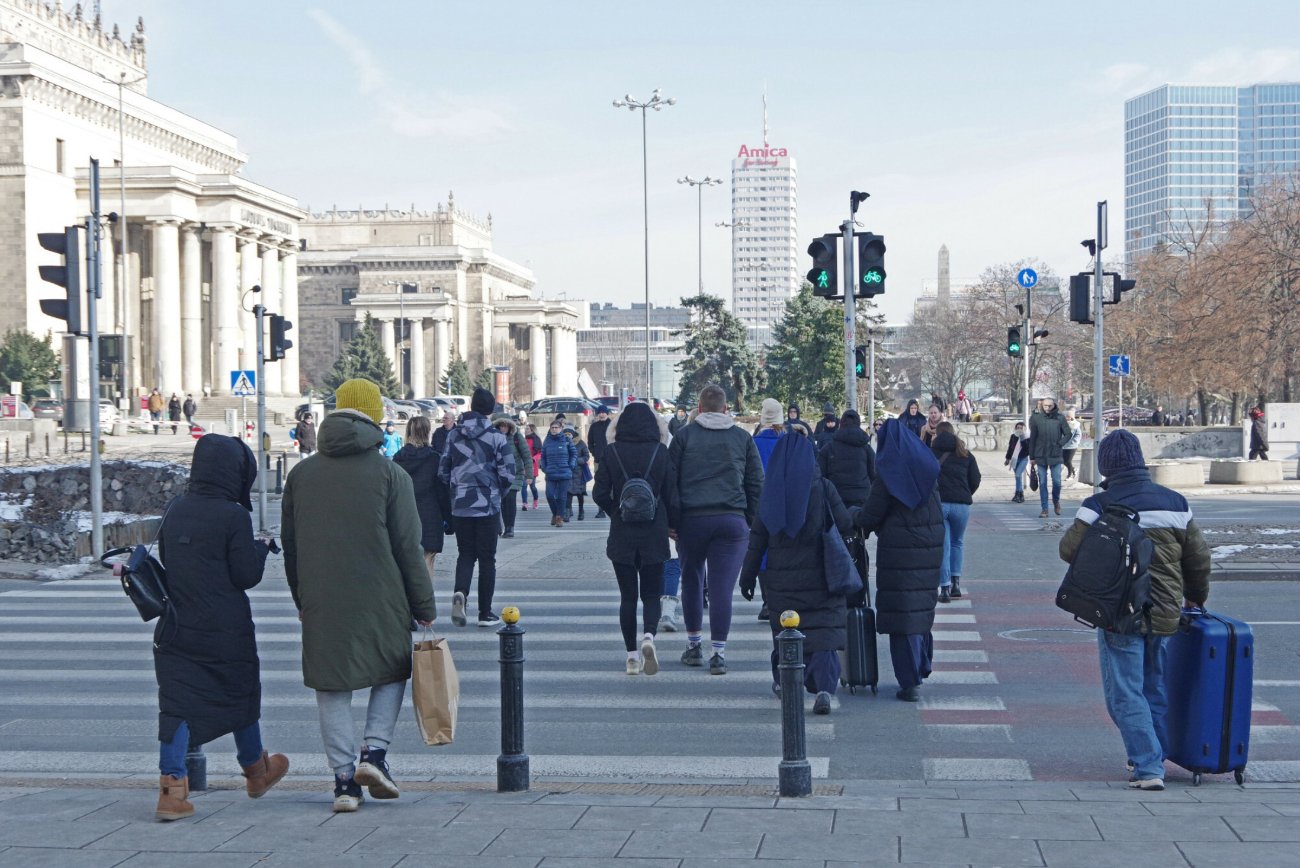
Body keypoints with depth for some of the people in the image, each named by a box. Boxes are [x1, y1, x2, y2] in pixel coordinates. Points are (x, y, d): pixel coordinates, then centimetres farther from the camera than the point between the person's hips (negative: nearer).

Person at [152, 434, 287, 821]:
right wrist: (262, 547, 5)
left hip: (176, 627, 4)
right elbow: (247, 576, -12)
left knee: (177, 702, 2)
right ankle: (255, 771, 34)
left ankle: (171, 786, -10)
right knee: (240, 695, 15)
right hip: (226, 630, -4)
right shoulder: (233, 516, -15)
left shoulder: (175, 511, 3)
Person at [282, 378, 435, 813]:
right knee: (392, 673, 16)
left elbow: (290, 546, 13)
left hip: (321, 603, 2)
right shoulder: (389, 474, -4)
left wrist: (302, 599, 23)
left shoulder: (300, 474, 7)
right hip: (380, 602, -2)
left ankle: (344, 778, 5)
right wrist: (424, 607, 2)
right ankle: (374, 752, 0)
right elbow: (408, 548, -4)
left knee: (332, 687, 8)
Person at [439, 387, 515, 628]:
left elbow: (443, 472, 5)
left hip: (460, 506, 3)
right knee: (487, 559, 6)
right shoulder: (496, 437, -7)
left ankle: (460, 592, -15)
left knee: (465, 554, 13)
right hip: (487, 506, -3)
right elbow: (507, 474, -9)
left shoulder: (453, 435, 3)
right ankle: (485, 613, 7)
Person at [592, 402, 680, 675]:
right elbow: (671, 495, -2)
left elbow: (600, 493, -4)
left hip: (622, 535, 0)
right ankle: (649, 635, -19)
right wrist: (674, 525, 13)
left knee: (628, 596, 10)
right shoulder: (661, 452, -4)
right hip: (654, 535, 0)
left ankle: (632, 655, 7)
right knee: (652, 593, 9)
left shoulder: (612, 452, -3)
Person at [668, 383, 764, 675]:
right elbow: (756, 484, 10)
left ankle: (693, 645, 25)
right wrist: (751, 523, 15)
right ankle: (718, 653, -6)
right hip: (732, 520, 0)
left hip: (691, 519, 0)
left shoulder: (685, 435, 3)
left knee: (691, 581, 17)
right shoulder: (742, 438, 8)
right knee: (722, 587, -2)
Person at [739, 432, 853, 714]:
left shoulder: (770, 492, 1)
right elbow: (846, 526, -2)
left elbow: (757, 539, 3)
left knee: (784, 628, 19)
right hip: (819, 577, -3)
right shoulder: (822, 489, -6)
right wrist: (857, 515, 22)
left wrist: (748, 576, 10)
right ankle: (824, 688, -21)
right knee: (823, 630, -6)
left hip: (780, 578, 3)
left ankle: (783, 681, 31)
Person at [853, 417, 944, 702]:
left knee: (902, 614, -2)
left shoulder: (888, 476, -11)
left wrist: (855, 517, 14)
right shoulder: (928, 468, 6)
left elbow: (869, 519, -9)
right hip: (931, 550, 6)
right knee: (923, 608, 20)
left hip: (898, 553, -6)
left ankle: (910, 683, -5)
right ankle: (921, 669, 34)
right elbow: (937, 509, 14)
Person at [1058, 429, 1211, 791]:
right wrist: (1197, 597, 25)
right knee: (1156, 688, 19)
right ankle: (1155, 757, 30)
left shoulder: (1099, 506, -12)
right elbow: (1199, 557, 9)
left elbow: (1069, 549, -12)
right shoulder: (1175, 503, 3)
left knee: (1125, 693, 0)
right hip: (1165, 614, 5)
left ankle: (1148, 767, -9)